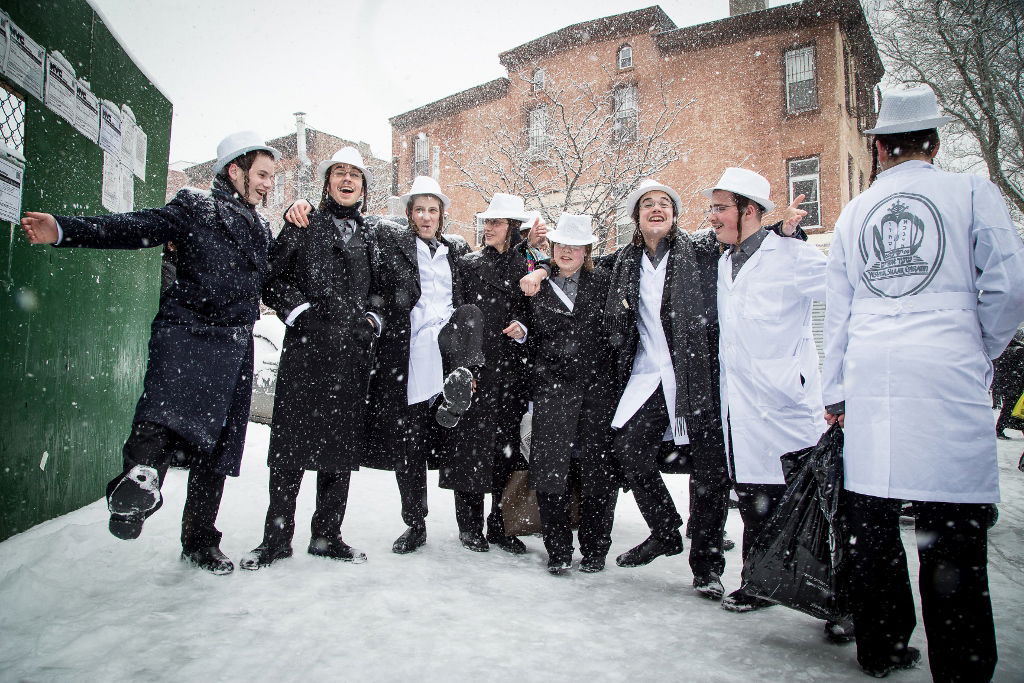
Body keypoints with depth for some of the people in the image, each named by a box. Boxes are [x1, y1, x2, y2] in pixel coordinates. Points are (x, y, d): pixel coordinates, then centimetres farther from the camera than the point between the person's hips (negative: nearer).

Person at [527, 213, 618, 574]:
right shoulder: (539, 286, 11)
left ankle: (594, 550, 15)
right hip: (552, 391, 0)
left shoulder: (601, 282, 10)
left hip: (596, 389, 0)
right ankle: (558, 550, 11)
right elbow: (534, 339, 13)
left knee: (598, 471, 0)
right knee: (551, 471, -4)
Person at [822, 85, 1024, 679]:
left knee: (871, 516, 9)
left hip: (868, 377, 4)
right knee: (953, 529, 1)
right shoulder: (972, 193, 4)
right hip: (946, 374, -3)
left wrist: (836, 390, 19)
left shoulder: (854, 212, 13)